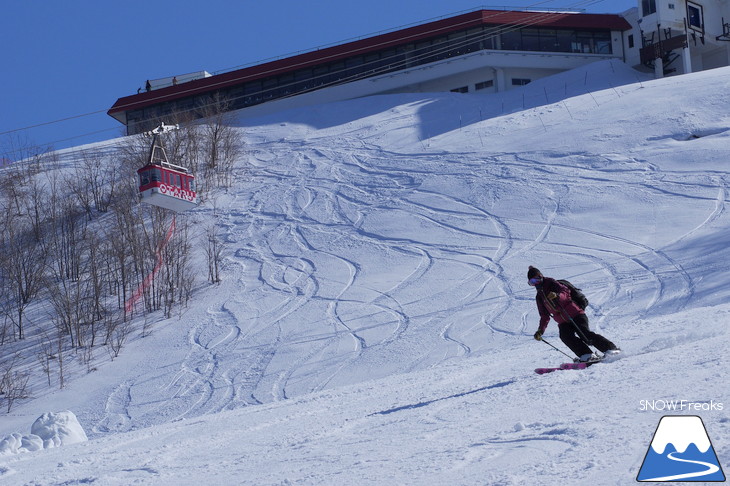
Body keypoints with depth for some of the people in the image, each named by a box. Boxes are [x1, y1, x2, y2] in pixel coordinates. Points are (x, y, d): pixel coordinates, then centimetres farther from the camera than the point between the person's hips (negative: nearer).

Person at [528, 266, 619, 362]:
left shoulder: (550, 283, 1)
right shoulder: (539, 297, 19)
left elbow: (566, 291, -13)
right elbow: (545, 316, 23)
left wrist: (557, 296, -35)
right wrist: (540, 330, 10)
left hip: (575, 314, -5)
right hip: (563, 322, 5)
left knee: (585, 334, -23)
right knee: (565, 336, -26)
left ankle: (611, 348, -18)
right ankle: (587, 356, -33)